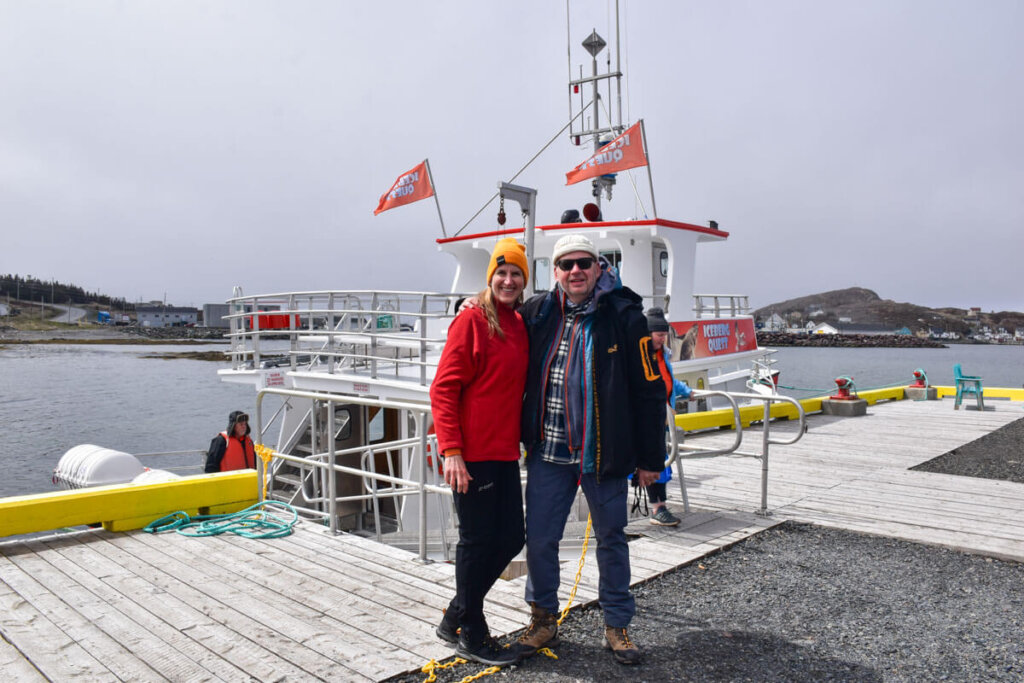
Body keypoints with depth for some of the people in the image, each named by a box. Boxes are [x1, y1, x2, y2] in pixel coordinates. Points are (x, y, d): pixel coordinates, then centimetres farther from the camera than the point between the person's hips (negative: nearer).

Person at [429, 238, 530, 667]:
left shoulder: (520, 327, 12)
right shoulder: (472, 321, -10)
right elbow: (443, 388, -14)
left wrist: (523, 440, 12)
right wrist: (451, 450, -20)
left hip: (505, 453, 8)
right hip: (472, 454, -8)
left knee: (510, 538, 13)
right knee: (477, 541, 3)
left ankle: (455, 617, 31)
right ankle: (471, 636, 22)